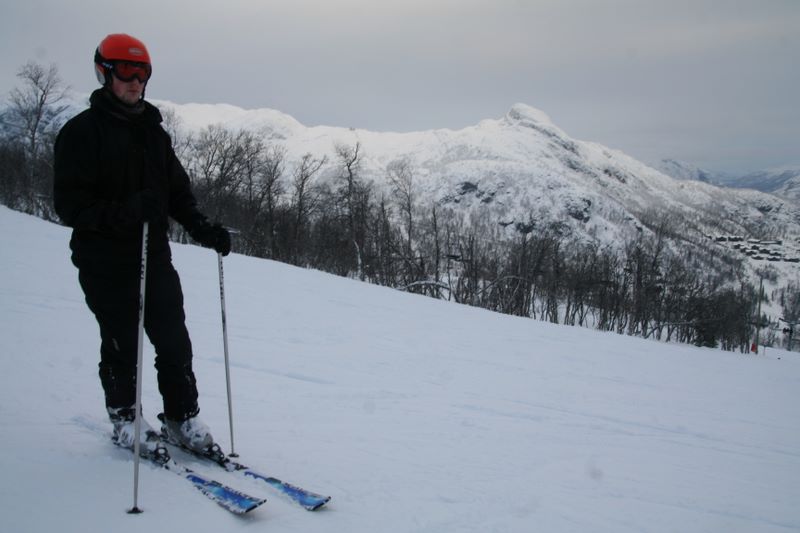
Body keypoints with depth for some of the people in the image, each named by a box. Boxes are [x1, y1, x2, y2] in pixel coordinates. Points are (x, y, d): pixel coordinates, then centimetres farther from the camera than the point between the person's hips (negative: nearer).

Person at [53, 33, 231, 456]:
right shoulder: (81, 132, -7)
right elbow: (69, 204, -13)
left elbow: (178, 191, 13)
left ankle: (182, 417, 15)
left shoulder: (153, 131, 12)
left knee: (175, 342, 2)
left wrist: (202, 228, -5)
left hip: (155, 257, 5)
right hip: (105, 264, -4)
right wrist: (123, 213, -29)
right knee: (121, 346, 4)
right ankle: (124, 420, 23)